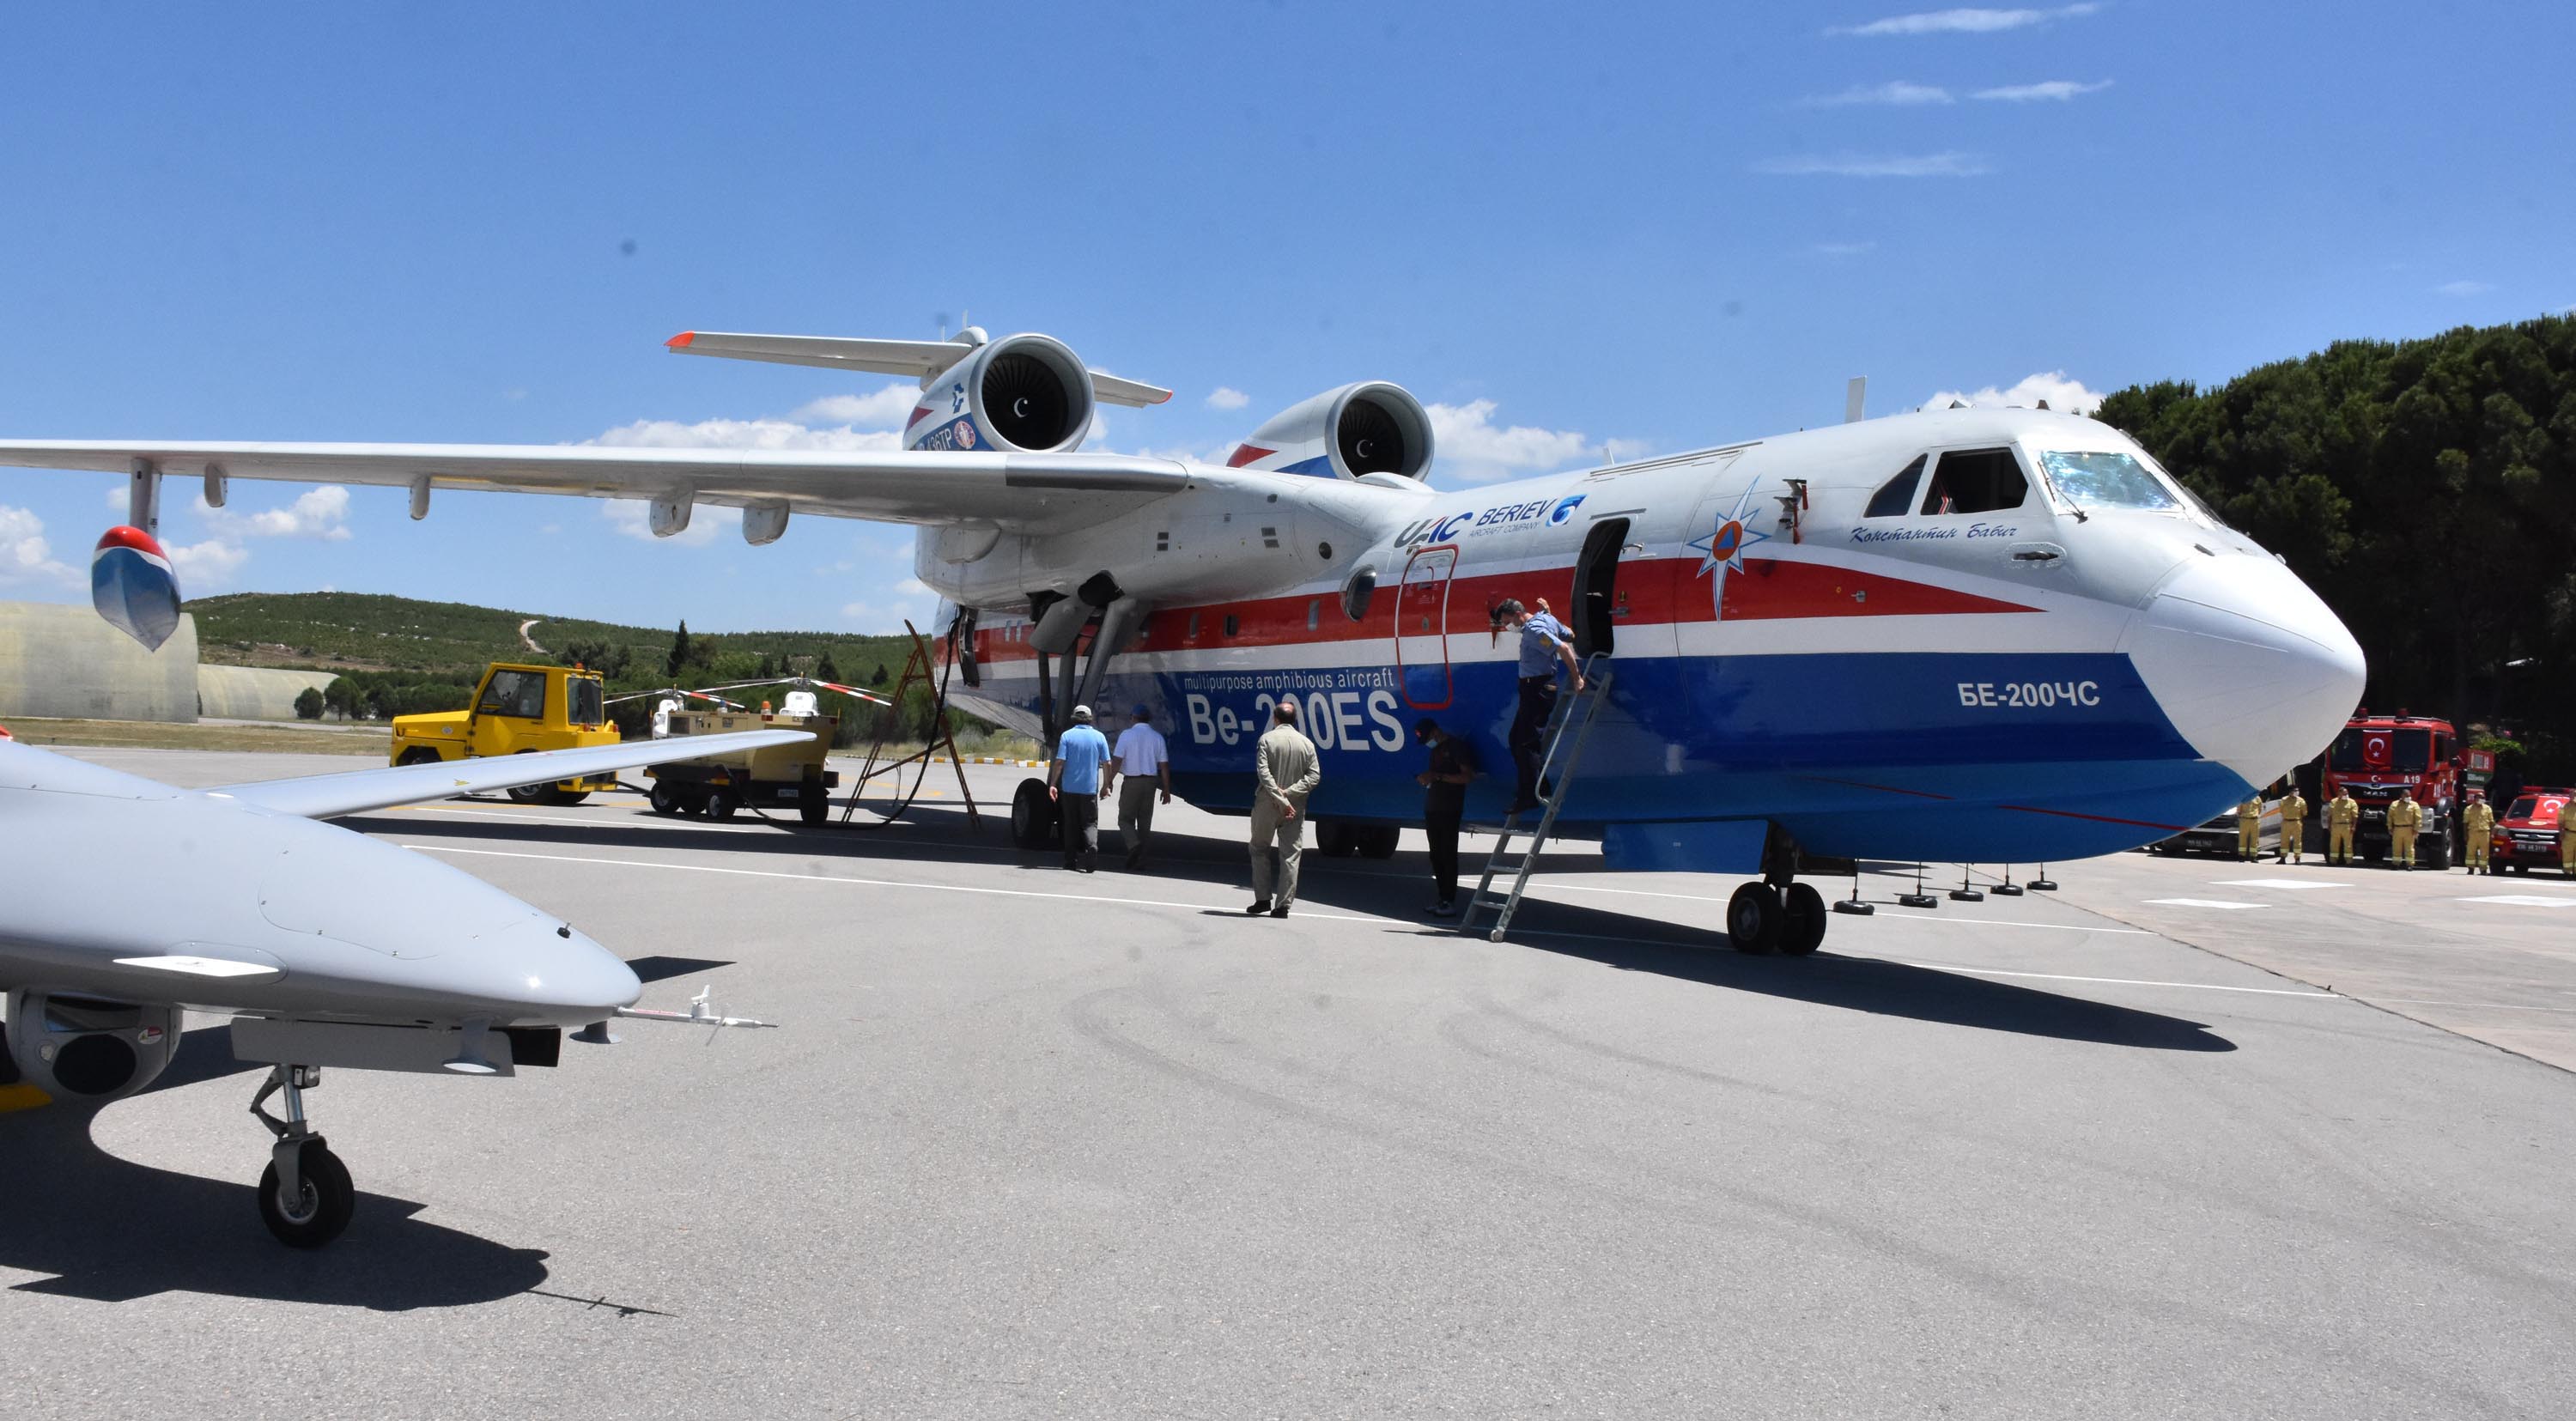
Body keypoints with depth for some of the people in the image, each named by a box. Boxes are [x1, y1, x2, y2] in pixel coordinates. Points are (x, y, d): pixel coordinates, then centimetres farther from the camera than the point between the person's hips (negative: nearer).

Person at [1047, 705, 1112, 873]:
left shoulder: (1067, 736, -3)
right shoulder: (1099, 737, 1)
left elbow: (1059, 762, -9)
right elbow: (1107, 763, 1)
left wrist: (1052, 784, -5)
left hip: (1069, 788, 0)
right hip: (1090, 789, 0)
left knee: (1071, 824, 10)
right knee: (1090, 823, 5)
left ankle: (1071, 860, 12)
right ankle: (1092, 849, -20)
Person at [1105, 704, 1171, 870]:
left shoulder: (1127, 735, -6)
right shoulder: (1157, 737, 3)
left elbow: (1117, 761, -11)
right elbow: (1164, 766, 2)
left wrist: (1110, 781, -1)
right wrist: (1166, 789, 7)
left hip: (1132, 781, -3)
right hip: (1150, 781, 3)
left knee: (1125, 818, 4)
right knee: (1145, 821, 11)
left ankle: (1134, 844, -22)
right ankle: (1140, 859, 12)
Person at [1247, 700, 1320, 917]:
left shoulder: (1267, 739, -6)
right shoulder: (1307, 744, 3)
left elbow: (1263, 772, -17)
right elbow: (1314, 775, -5)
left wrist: (1281, 799, -18)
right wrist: (1289, 793, -11)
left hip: (1267, 804, -2)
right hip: (1296, 807, 2)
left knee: (1259, 850, 14)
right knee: (1290, 855, 4)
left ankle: (1263, 899, 10)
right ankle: (1282, 905, 0)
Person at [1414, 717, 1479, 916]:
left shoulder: (1457, 747, -9)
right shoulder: (1436, 749, 18)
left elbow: (1467, 776, -14)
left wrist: (1438, 776, -20)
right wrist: (1426, 778, 4)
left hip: (1449, 810, -8)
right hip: (1432, 808, 9)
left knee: (1448, 855, -8)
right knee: (1436, 855, 8)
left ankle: (1450, 902, -8)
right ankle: (1443, 899, 13)